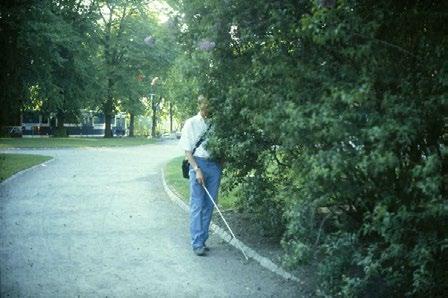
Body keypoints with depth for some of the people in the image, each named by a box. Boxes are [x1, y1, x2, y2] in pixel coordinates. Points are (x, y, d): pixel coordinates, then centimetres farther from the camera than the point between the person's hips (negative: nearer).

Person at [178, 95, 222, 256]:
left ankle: (203, 240, 16)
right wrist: (197, 169, -11)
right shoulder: (191, 123, 0)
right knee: (197, 205, -4)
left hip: (215, 165, 4)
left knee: (209, 205, 7)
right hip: (198, 164, -4)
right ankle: (197, 243, -2)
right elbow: (187, 149, -2)